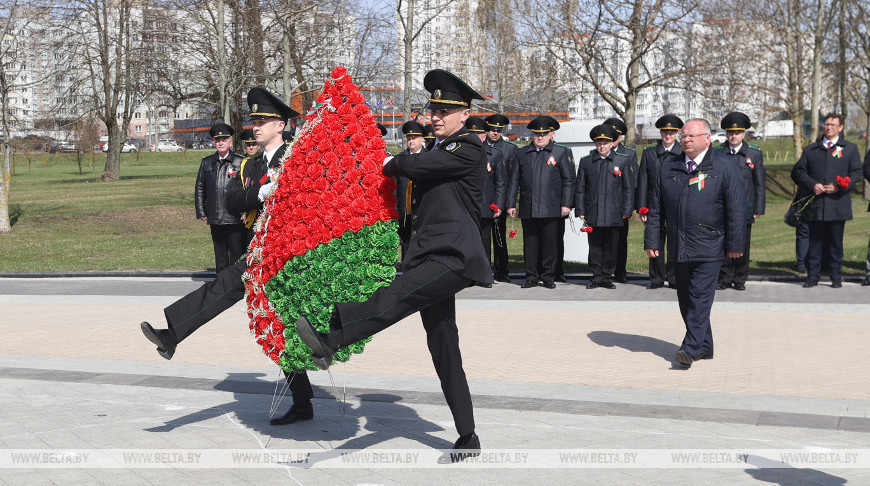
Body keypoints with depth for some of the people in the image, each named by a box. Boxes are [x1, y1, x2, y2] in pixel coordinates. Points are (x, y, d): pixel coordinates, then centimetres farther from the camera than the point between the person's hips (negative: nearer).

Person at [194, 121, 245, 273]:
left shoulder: (240, 163, -1)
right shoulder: (207, 162, 12)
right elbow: (200, 189, 17)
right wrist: (201, 212, 11)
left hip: (235, 219, -4)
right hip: (215, 219, 4)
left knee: (236, 256, -1)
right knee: (220, 256, 12)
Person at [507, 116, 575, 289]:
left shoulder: (561, 153, 5)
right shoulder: (521, 153, 12)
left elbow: (569, 180, 3)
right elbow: (514, 181, 13)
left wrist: (566, 204, -4)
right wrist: (511, 204, 7)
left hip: (550, 209, -2)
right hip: (527, 209, 2)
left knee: (550, 244, 2)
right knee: (530, 243, 5)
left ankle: (548, 276, 13)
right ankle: (531, 276, 14)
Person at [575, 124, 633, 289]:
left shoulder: (622, 161, 6)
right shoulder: (586, 162, 8)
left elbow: (628, 188, 7)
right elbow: (580, 189, 9)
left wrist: (626, 210, 1)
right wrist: (580, 210, 3)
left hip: (613, 214, 0)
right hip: (593, 214, 1)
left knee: (611, 247, 5)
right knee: (595, 247, 4)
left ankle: (607, 277, 15)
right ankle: (597, 276, 14)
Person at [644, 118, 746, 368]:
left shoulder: (724, 167, -1)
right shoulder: (669, 167, 11)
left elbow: (736, 207, -3)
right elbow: (656, 207, 13)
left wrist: (735, 244, -7)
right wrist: (652, 240, 8)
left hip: (708, 247, -5)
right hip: (679, 247, 5)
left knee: (700, 297, -9)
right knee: (685, 299, 9)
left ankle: (691, 348, -8)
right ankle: (705, 347, 20)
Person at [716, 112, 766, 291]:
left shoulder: (754, 153, 6)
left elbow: (759, 183, 7)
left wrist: (759, 208, 2)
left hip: (745, 208, 0)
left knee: (743, 244, 4)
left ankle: (740, 279, 15)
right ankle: (724, 278, 11)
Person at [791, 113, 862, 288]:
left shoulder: (850, 148, 11)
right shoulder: (810, 150, 14)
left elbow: (856, 172, 4)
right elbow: (797, 171, 10)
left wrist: (840, 187, -11)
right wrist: (812, 185, -8)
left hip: (838, 204, -1)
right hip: (816, 205, 1)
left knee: (836, 243, 4)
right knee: (815, 242, 3)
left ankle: (836, 277, 13)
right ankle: (812, 277, 9)